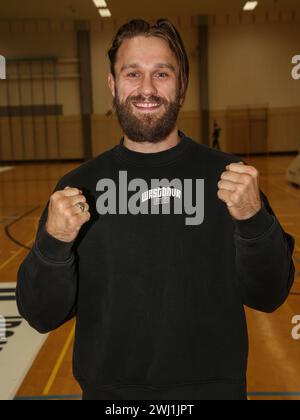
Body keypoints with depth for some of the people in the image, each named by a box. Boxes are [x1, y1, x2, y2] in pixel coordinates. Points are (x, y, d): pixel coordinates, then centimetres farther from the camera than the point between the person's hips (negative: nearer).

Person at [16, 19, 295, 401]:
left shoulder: (227, 176, -9)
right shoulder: (79, 185, -7)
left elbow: (268, 297, -9)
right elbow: (42, 317, -7)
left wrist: (254, 220, -26)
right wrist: (53, 244, -25)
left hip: (214, 387, 0)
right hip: (109, 389, 1)